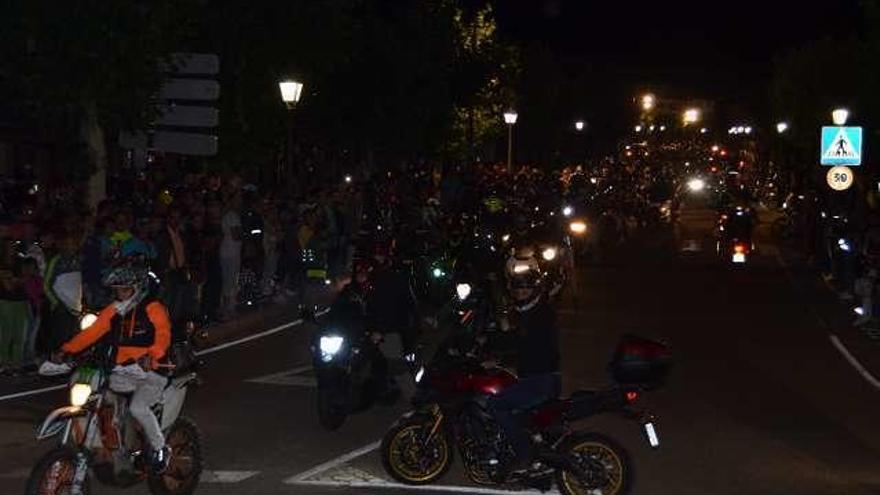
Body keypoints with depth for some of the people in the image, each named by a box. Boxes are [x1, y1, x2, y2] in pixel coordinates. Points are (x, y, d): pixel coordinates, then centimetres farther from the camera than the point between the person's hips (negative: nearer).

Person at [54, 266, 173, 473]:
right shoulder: (113, 311, 15)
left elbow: (163, 334, -21)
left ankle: (160, 448, -5)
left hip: (152, 370, -6)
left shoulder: (152, 308, -5)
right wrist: (66, 350, -6)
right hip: (124, 372, 6)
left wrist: (151, 355, -40)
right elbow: (92, 332, 7)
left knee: (137, 407, -27)